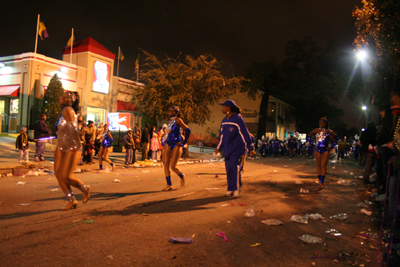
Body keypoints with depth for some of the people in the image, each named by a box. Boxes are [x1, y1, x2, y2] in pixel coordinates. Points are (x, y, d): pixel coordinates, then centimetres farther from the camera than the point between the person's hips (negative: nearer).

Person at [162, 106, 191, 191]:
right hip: (168, 144, 7)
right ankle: (169, 185, 3)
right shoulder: (170, 121, 13)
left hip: (176, 145, -7)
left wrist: (184, 142, -13)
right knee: (166, 164, -4)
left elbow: (187, 130, -16)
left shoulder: (178, 120, -8)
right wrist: (165, 142, 16)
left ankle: (182, 176, 23)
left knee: (173, 167, -8)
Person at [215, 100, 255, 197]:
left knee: (234, 166, -16)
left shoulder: (238, 119, -10)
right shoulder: (224, 120, 14)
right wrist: (218, 148, 27)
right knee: (229, 169, 5)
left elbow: (245, 134, -10)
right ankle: (230, 189, 14)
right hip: (228, 149, 7)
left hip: (238, 149, -7)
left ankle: (237, 188, -3)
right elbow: (222, 135, 24)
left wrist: (250, 148, -9)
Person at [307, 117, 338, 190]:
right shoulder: (316, 130, 4)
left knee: (323, 165, -10)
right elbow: (309, 136, 20)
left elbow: (336, 139, 12)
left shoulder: (329, 131, -1)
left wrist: (331, 147, 4)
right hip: (317, 150, 3)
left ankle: (321, 182, -13)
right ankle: (320, 180, 13)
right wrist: (312, 144, 9)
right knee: (318, 165, 4)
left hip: (325, 150, -3)